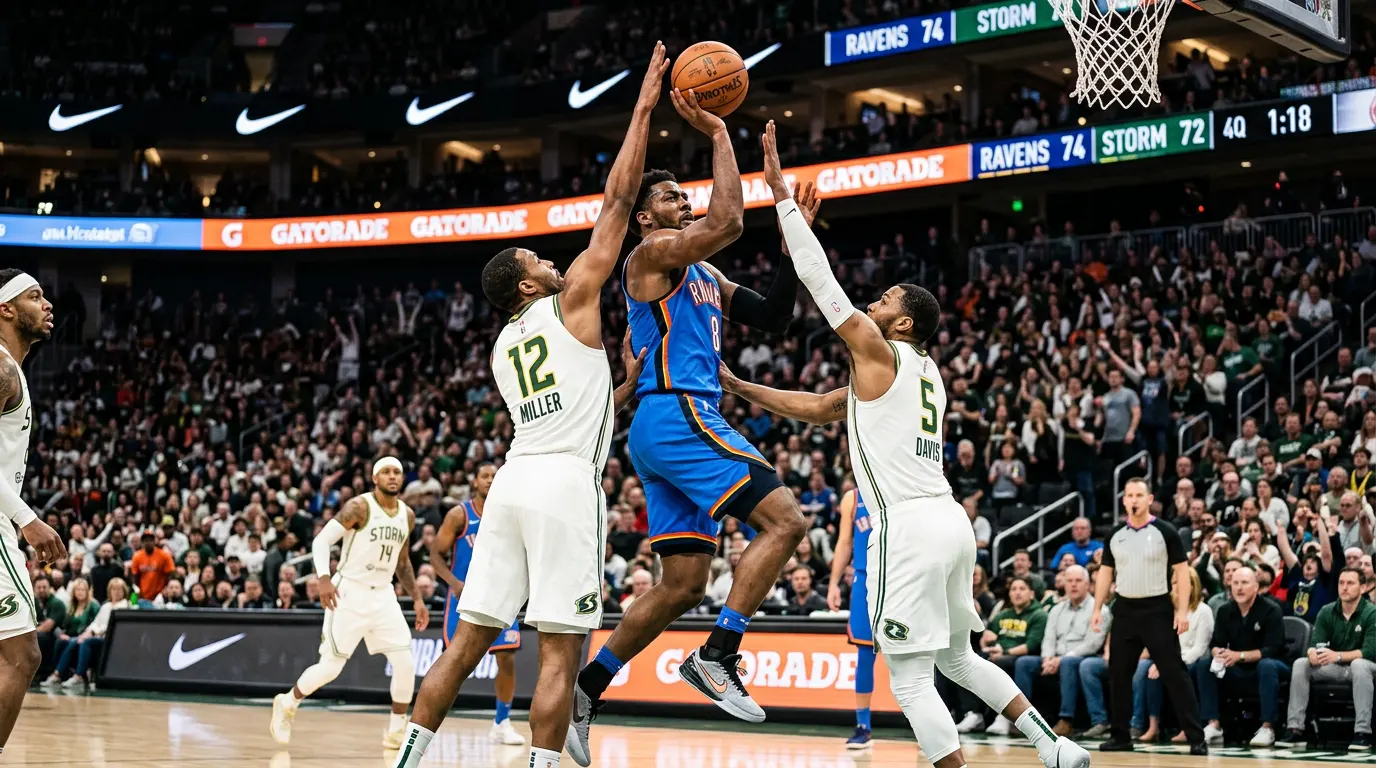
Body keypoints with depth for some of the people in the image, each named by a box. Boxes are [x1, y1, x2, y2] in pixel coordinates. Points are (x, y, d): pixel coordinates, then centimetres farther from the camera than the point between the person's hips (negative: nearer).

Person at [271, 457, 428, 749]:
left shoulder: (407, 515, 8)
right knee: (330, 667, -4)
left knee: (405, 664, -6)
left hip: (383, 595, 5)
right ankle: (287, 703, 22)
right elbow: (321, 540, -16)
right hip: (349, 593, -5)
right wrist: (323, 578, -30)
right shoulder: (360, 506, -12)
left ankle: (397, 731, 7)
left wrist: (417, 599, 15)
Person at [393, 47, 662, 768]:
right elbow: (617, 200, 5)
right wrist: (643, 111, 10)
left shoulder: (503, 349, 24)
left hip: (512, 482, 7)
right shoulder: (571, 301, 5)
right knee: (560, 651, -6)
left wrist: (628, 383, 31)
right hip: (566, 486, -7)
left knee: (466, 643, 8)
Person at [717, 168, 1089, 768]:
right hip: (950, 520, 9)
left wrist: (781, 195, 1)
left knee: (911, 678, -4)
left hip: (907, 527, -9)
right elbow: (819, 410, 25)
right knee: (957, 656, 25)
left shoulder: (878, 352, -2)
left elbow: (818, 277, -4)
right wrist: (739, 387, 25)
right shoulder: (925, 372, 21)